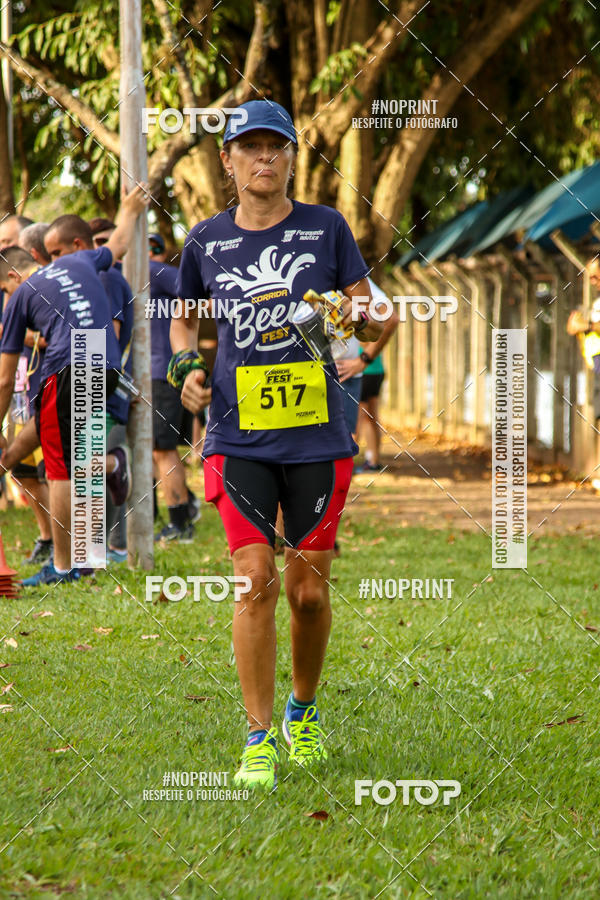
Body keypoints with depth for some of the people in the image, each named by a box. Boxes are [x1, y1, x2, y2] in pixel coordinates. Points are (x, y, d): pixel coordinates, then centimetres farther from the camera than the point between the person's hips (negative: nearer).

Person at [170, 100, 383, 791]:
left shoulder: (326, 228, 4)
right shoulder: (206, 242, 7)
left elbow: (373, 325, 7)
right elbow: (184, 317, 24)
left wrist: (356, 313, -15)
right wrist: (186, 366, 4)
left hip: (317, 437, 0)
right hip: (238, 439, 0)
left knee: (308, 590, 3)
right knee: (255, 580, -11)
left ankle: (303, 710, 28)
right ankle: (259, 737, -2)